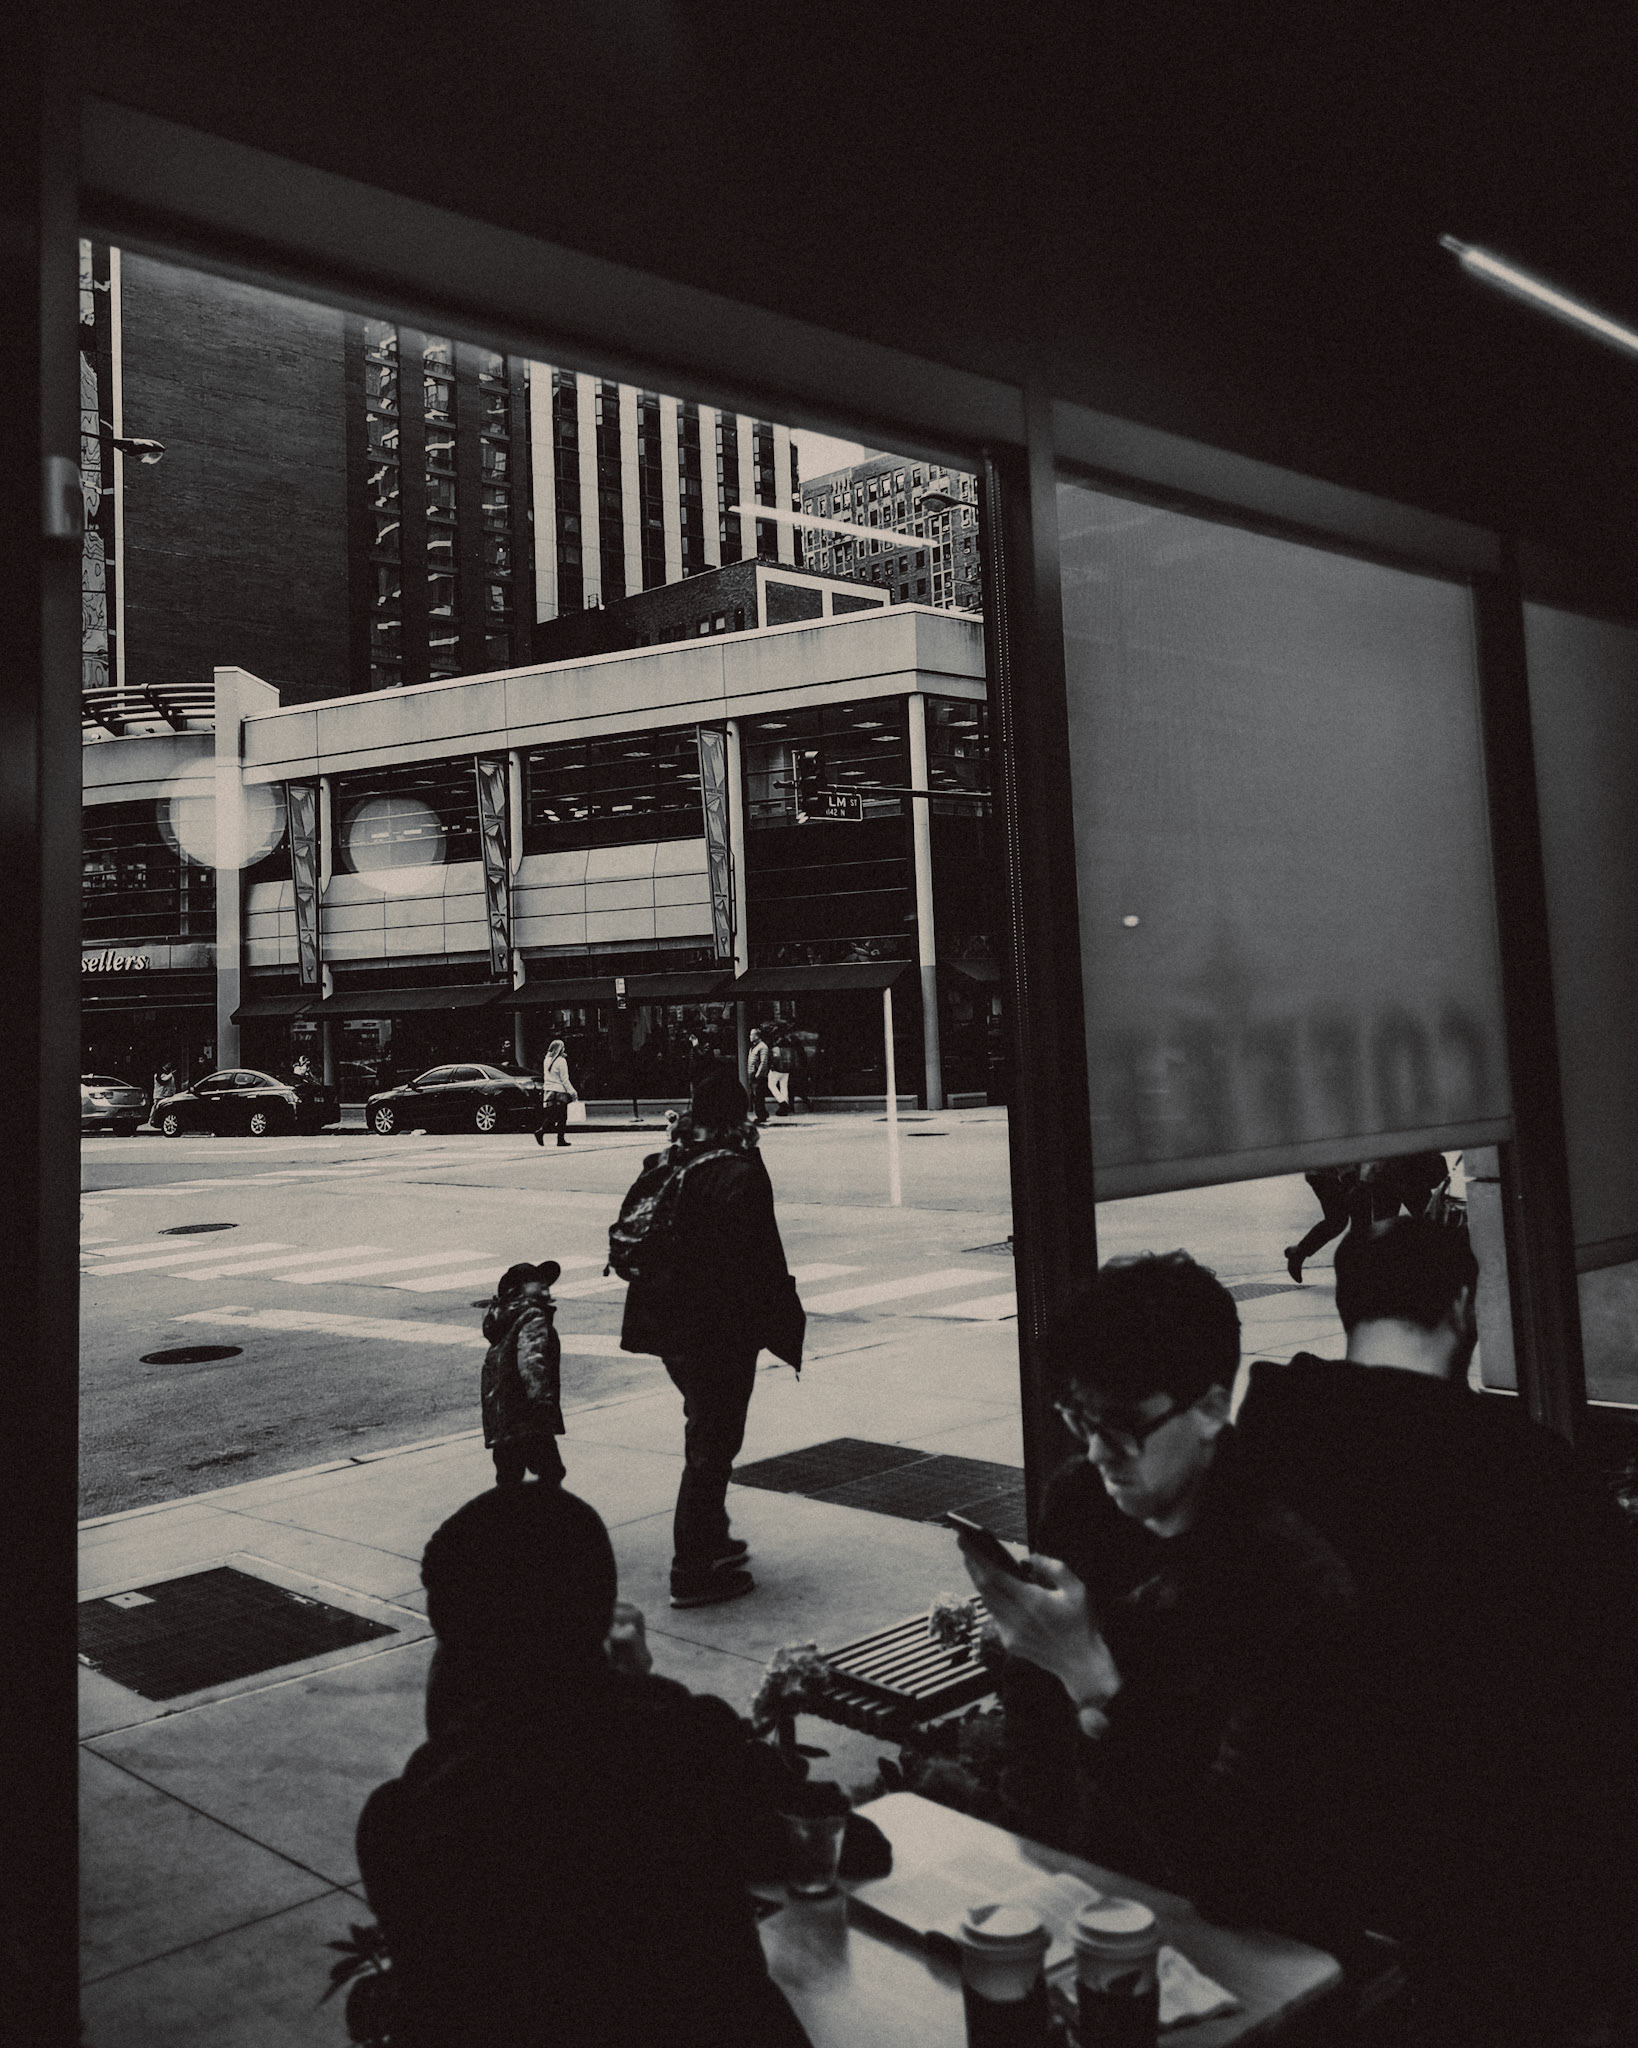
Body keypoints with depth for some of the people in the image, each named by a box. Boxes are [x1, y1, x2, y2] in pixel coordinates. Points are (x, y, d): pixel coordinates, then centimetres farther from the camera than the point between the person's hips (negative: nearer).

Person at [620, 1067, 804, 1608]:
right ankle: (693, 1572, 8)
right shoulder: (740, 1173, -19)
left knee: (706, 1437, 25)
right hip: (720, 1333, -8)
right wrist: (784, 1321, -13)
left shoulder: (665, 1168, 4)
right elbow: (759, 1259, -20)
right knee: (711, 1445, 2)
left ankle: (709, 1538, 39)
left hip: (671, 1326, 8)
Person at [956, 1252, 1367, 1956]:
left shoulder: (1301, 1587, -23)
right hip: (1087, 1886, 6)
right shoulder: (1078, 1498, -4)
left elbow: (1225, 1864, -25)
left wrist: (1095, 1682, -34)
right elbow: (1029, 1703, 10)